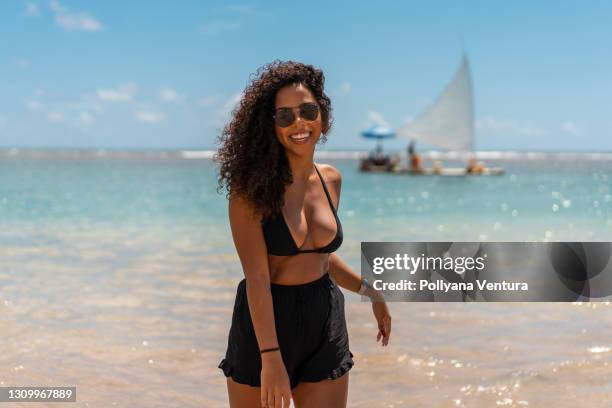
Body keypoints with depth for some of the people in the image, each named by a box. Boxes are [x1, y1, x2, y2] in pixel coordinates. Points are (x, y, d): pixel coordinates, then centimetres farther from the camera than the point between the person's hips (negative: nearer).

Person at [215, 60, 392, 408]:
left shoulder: (331, 179, 3)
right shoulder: (252, 184, -14)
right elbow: (256, 275, -20)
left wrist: (371, 292, 19)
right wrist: (271, 358, -25)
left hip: (325, 321, 5)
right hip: (264, 320, -4)